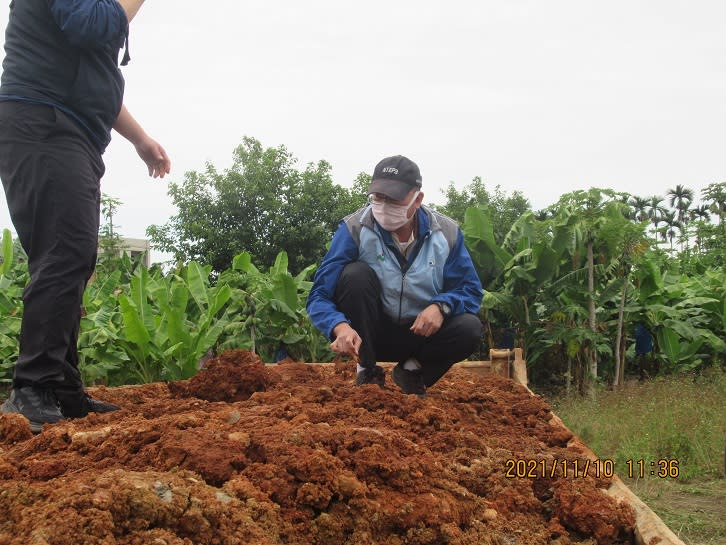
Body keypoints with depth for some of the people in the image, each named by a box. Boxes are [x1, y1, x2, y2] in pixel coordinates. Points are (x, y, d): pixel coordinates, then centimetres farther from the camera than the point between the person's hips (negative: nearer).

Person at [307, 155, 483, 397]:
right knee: (356, 274, -27)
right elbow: (320, 295, -20)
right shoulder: (354, 229, -18)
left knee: (469, 328, -26)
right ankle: (368, 371, -11)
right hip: (368, 336, -1)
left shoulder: (447, 233, -11)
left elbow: (470, 290, -4)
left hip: (421, 332, 2)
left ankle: (412, 370, 4)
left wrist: (441, 306, -27)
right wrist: (341, 327, -42)